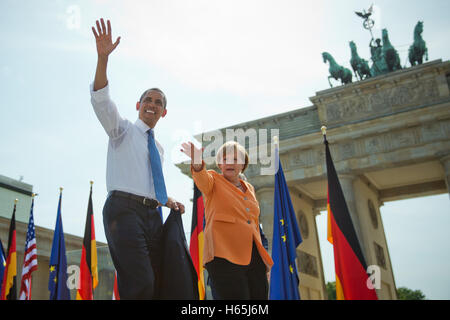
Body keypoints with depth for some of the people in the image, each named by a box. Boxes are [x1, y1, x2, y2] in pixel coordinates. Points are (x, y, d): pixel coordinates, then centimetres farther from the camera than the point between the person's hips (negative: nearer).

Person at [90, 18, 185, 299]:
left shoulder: (159, 148, 25)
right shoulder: (123, 130, 10)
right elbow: (101, 101, -8)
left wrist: (169, 200, 14)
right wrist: (103, 57, -21)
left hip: (152, 214, 6)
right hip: (125, 209, -6)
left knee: (157, 284, -1)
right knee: (141, 283, -23)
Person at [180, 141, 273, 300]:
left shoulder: (249, 188, 21)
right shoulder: (214, 180, 6)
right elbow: (203, 179, -19)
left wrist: (264, 258, 21)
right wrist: (197, 162, -42)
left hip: (254, 257, 6)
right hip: (225, 256, -5)